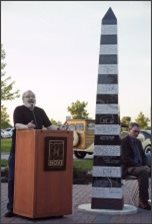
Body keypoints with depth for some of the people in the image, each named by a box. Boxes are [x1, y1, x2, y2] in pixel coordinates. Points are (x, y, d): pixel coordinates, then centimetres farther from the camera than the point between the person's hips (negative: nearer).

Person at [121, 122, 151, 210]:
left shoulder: (138, 142, 18)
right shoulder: (124, 142, -7)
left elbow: (143, 156, 20)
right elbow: (125, 159, -17)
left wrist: (145, 165, -3)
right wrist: (141, 166, -21)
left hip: (139, 167, 8)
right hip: (128, 168, -8)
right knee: (144, 172, -35)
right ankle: (143, 201, -31)